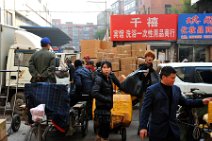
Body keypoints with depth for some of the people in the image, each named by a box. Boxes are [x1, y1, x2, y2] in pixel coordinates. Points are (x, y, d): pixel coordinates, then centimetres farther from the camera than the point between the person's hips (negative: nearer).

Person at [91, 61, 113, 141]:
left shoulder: (109, 78, 9)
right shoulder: (99, 79, -16)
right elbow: (94, 93, -28)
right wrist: (107, 99, -24)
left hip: (107, 107, 9)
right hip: (101, 108, -8)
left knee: (101, 128, 20)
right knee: (105, 128, -6)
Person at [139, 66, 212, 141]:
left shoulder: (176, 89, 7)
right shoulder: (152, 90, -9)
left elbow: (185, 102, 17)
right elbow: (145, 109, -11)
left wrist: (201, 102, 7)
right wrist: (143, 127, -17)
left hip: (173, 129, 5)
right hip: (157, 129, -5)